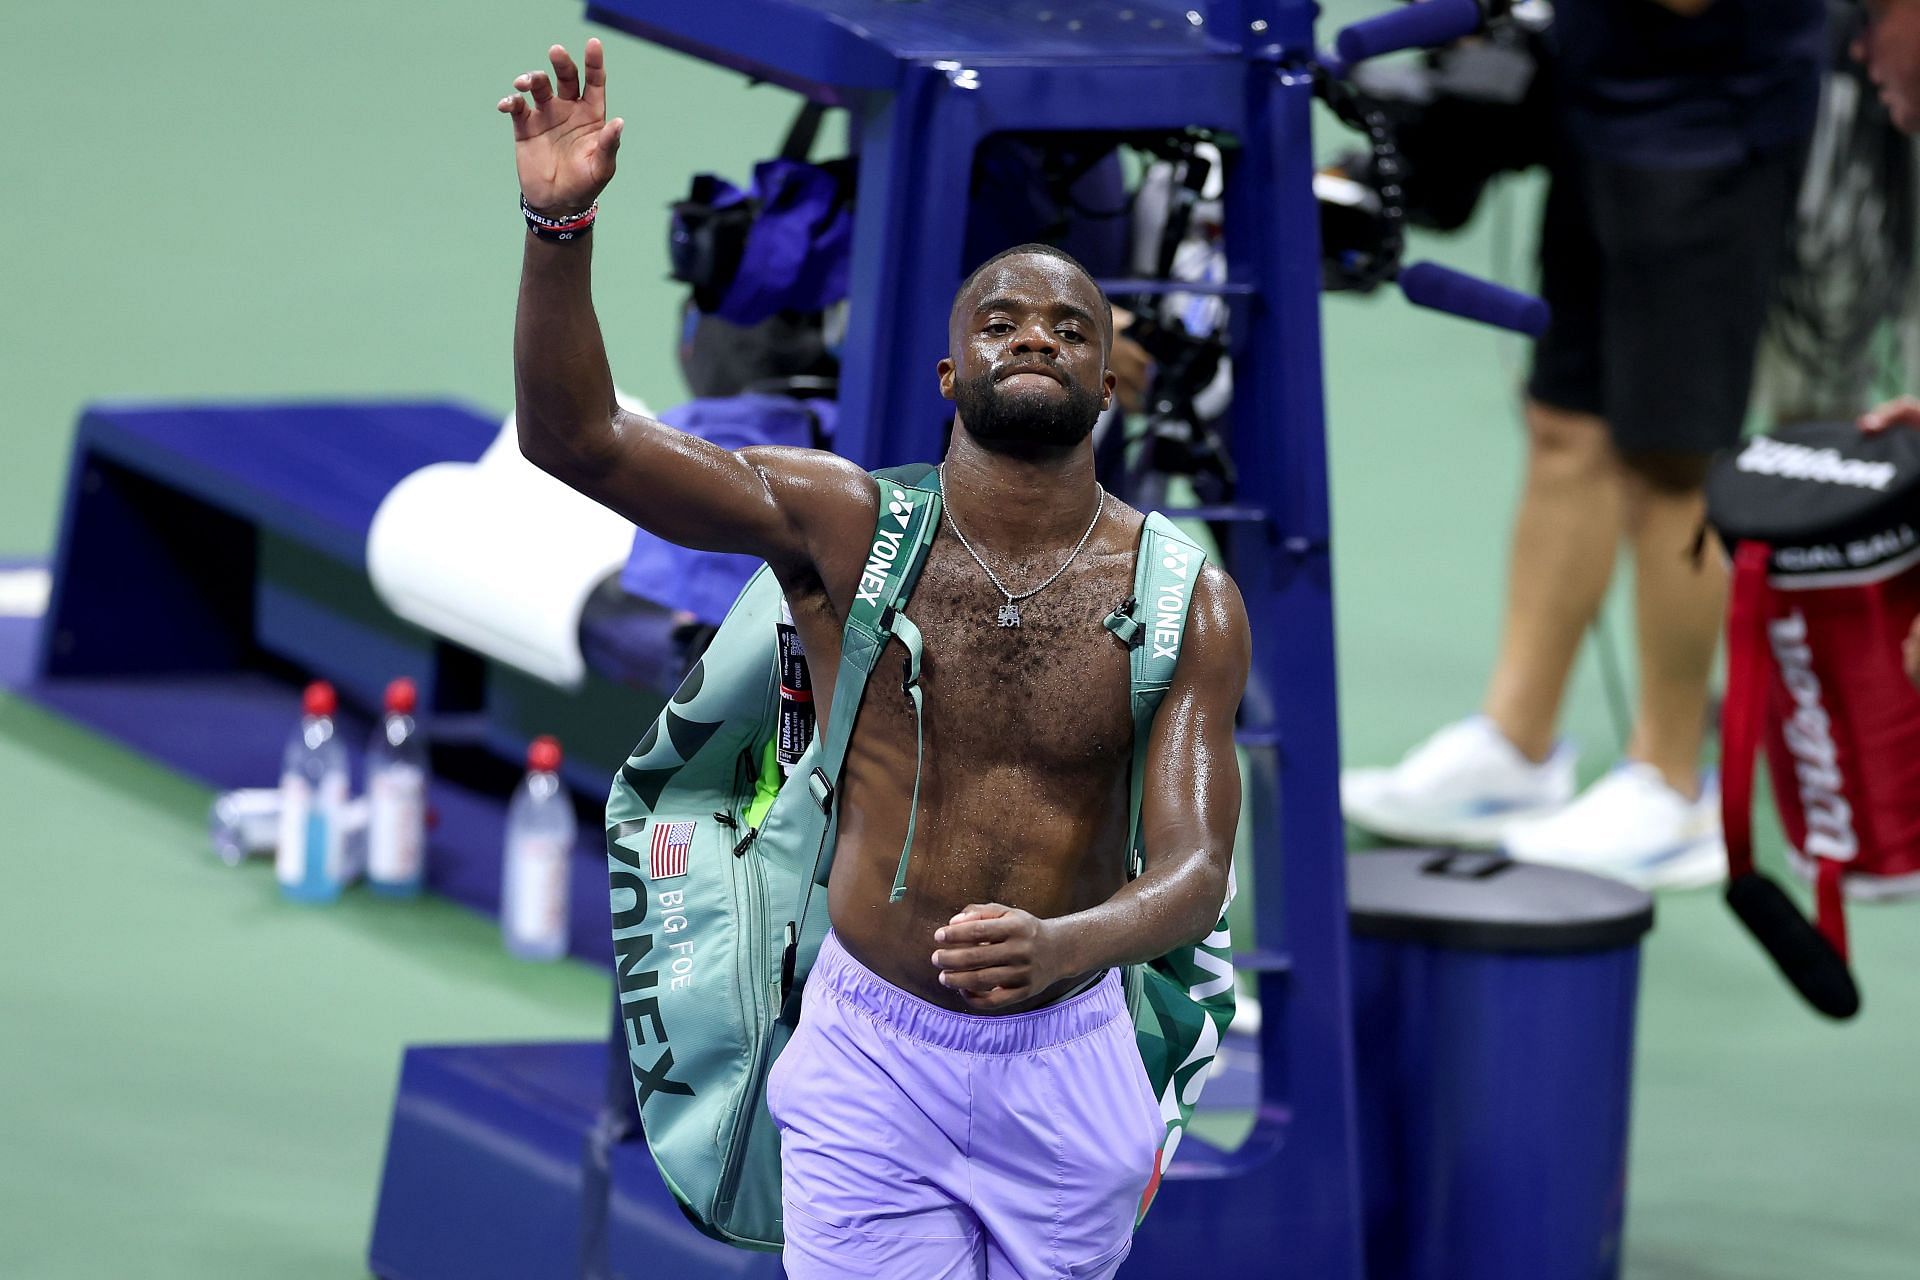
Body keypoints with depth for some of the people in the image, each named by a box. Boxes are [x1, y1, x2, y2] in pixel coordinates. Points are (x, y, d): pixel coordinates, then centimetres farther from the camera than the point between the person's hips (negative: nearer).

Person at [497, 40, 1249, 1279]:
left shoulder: (1188, 603, -5)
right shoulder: (845, 525, -5)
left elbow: (1196, 873, -14)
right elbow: (575, 435, -13)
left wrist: (1065, 942, -37)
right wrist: (560, 222, -29)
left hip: (1066, 1070, 2)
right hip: (872, 1065, -1)